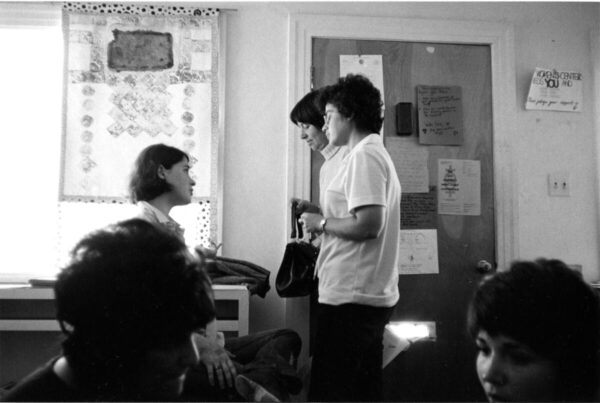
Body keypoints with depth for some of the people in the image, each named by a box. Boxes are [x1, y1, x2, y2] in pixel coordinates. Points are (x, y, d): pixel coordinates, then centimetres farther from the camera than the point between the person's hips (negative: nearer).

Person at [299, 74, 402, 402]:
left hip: (351, 297, -10)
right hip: (375, 296, 10)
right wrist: (320, 217, 15)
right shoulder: (378, 153, 19)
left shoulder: (364, 156, -11)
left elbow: (369, 225, -22)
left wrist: (321, 223, -8)